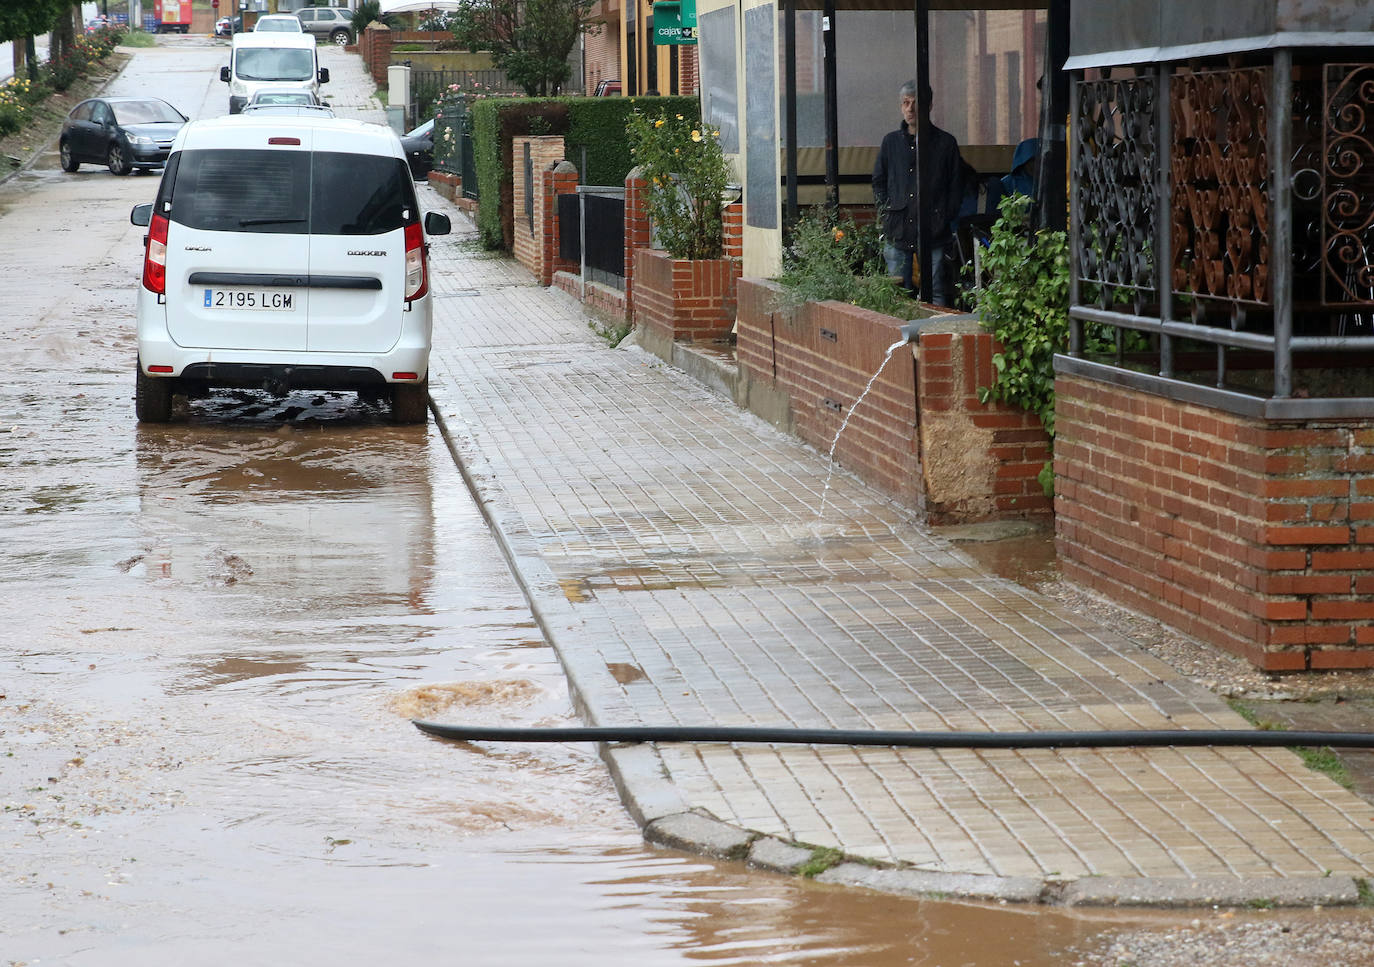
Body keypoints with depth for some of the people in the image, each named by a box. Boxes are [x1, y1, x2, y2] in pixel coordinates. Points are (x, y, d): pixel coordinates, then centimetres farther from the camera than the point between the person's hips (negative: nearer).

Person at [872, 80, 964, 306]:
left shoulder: (945, 143, 5)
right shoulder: (891, 141, 12)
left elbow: (956, 186, 7)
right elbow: (878, 183, 16)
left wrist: (945, 218, -3)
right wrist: (886, 215, 4)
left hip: (934, 235, -2)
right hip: (898, 233, 2)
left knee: (937, 294, -2)